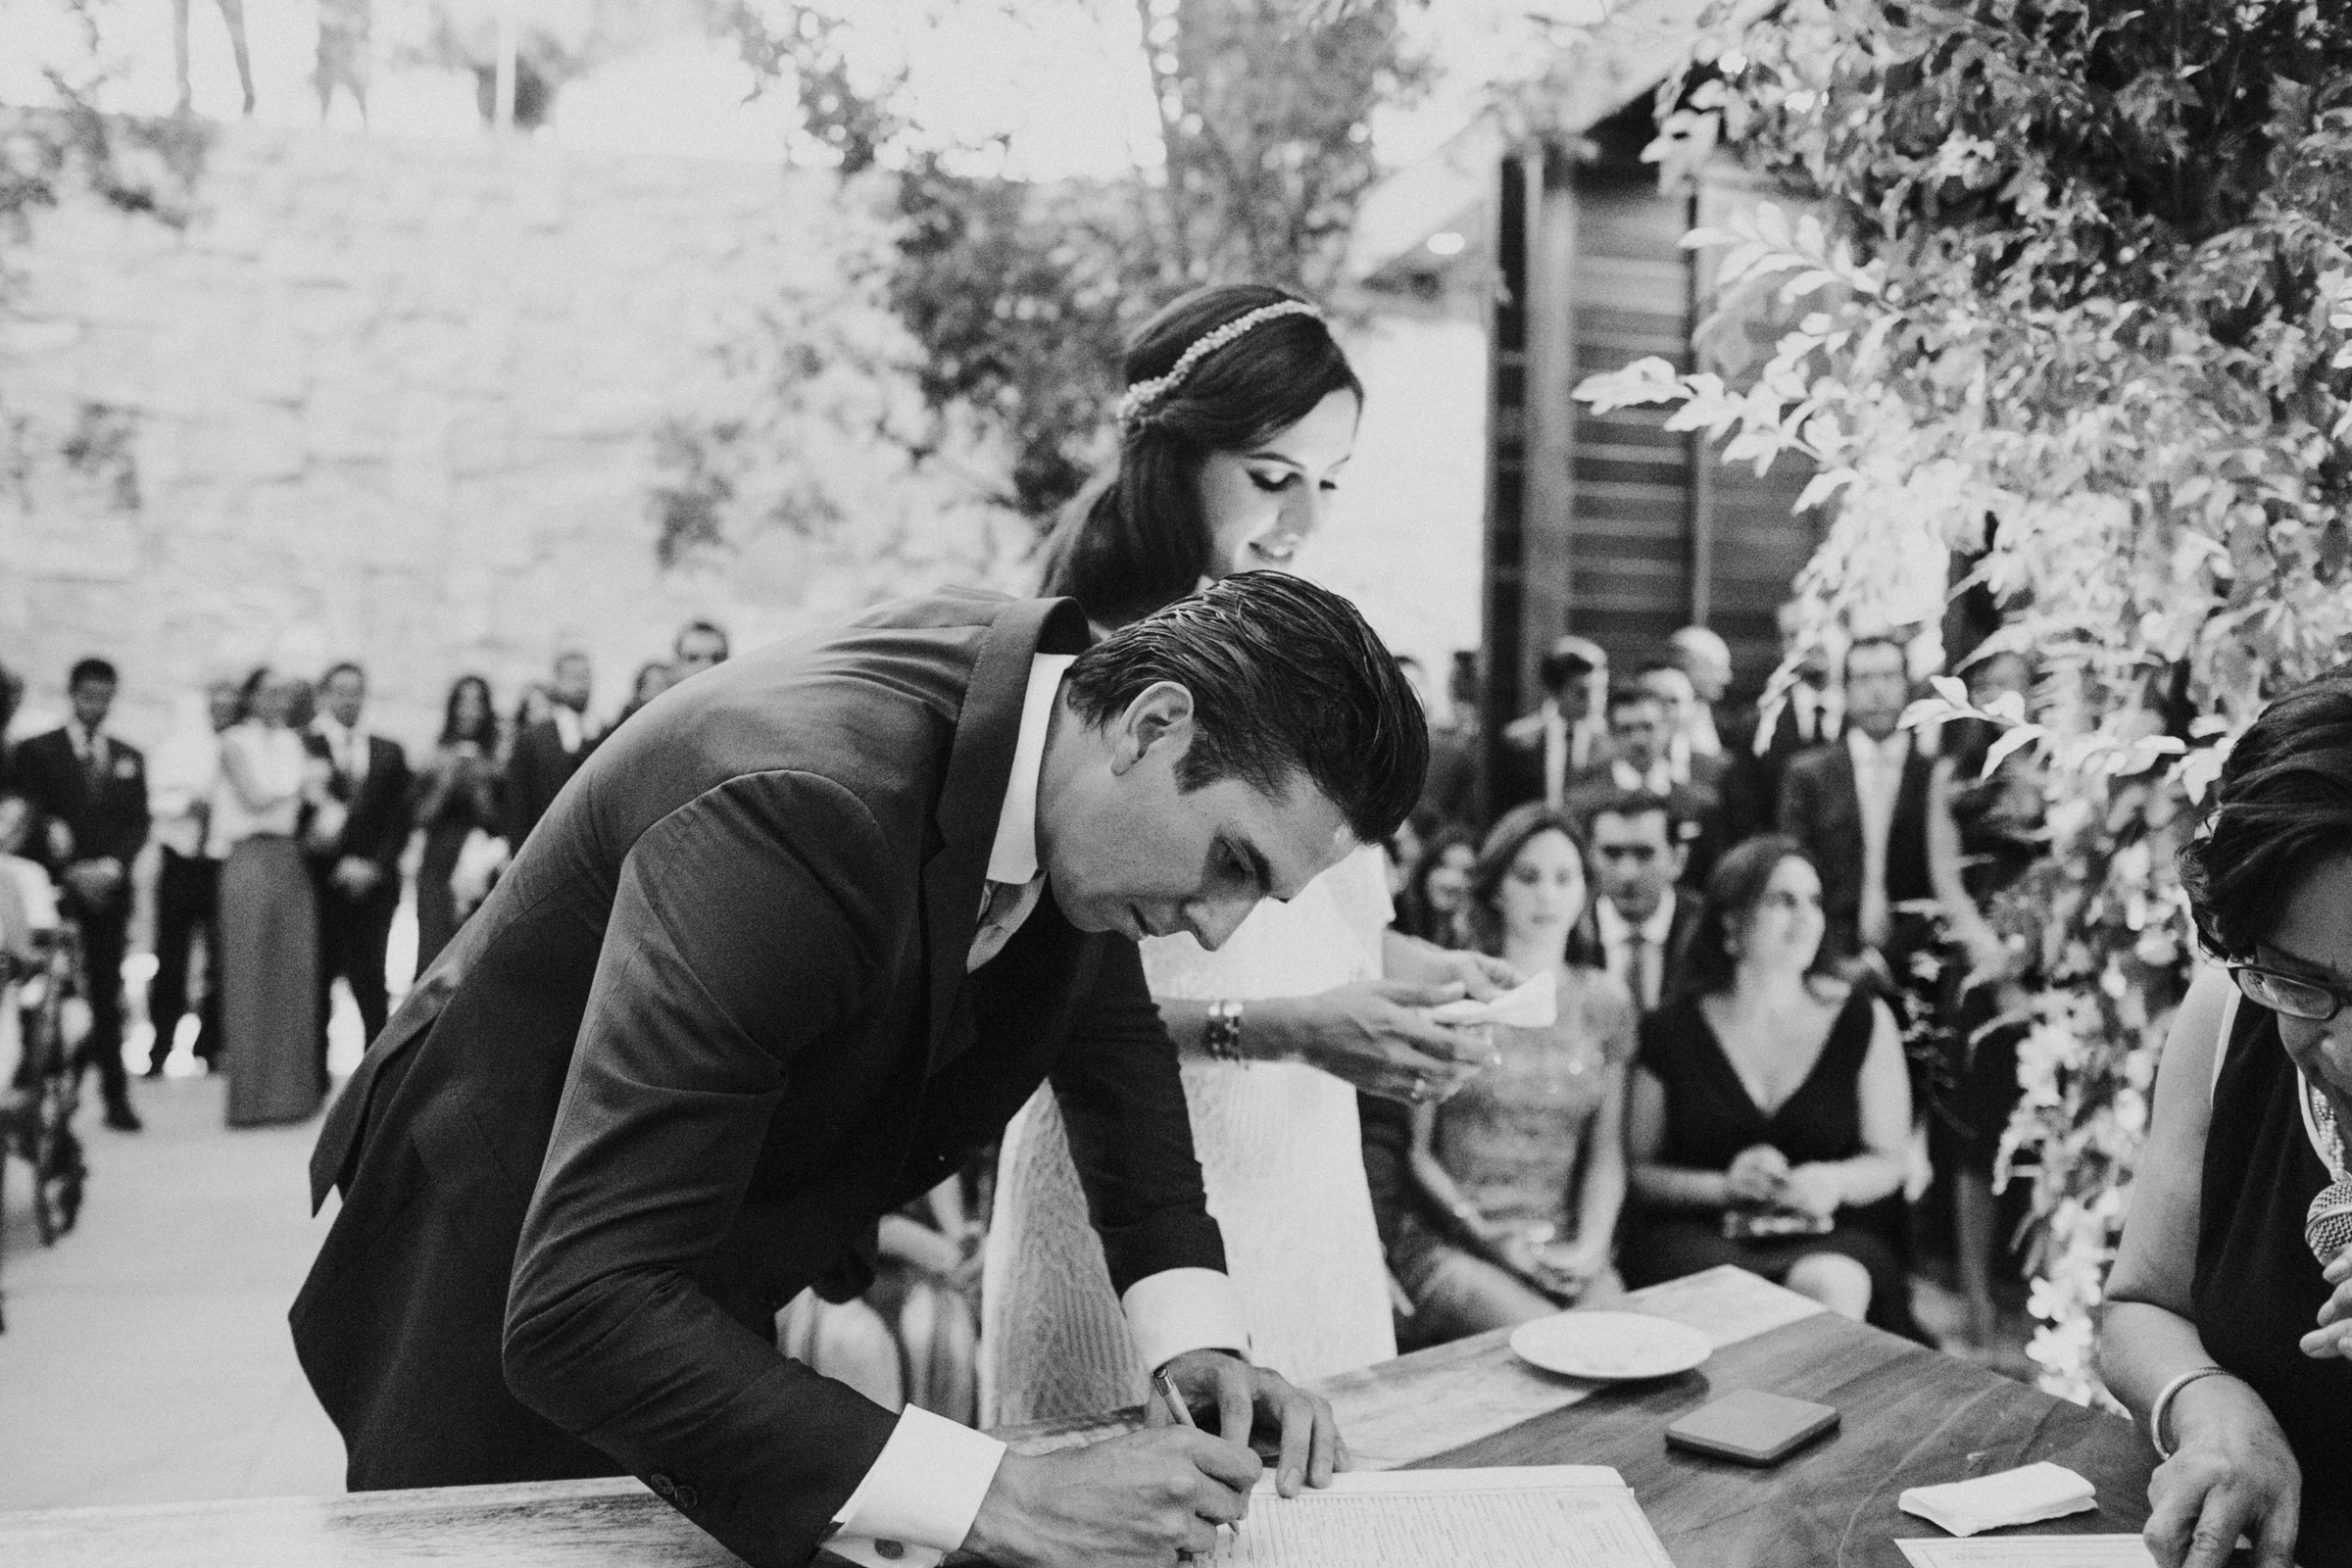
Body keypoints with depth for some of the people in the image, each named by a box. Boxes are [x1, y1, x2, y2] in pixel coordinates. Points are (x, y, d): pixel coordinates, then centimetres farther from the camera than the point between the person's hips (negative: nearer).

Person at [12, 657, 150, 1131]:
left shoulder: (129, 758, 16)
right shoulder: (37, 751, 5)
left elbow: (138, 824, 9)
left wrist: (112, 865, -8)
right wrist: (72, 871, -11)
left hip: (110, 889, 3)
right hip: (56, 889, -2)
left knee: (107, 996, 2)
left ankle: (116, 1097, 4)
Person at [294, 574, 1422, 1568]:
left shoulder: (1059, 679, -15)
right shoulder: (798, 820, -39)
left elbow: (1105, 1011, 4)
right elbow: (578, 1310, -41)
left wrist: (1195, 1337, -8)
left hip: (709, 1284, 7)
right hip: (501, 1312, -6)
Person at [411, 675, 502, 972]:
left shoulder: (494, 762, 4)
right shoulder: (436, 758, 6)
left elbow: (497, 825, 1)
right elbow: (419, 816, 3)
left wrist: (480, 788, -11)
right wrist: (445, 782, -8)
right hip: (438, 871, 0)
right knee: (435, 957, -5)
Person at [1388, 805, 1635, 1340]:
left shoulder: (1606, 1002, 12)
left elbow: (1605, 1155, 11)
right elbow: (1415, 1149, 0)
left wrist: (1590, 1245, -6)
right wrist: (1490, 1239, -10)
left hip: (1567, 1250, 4)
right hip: (1451, 1246, -3)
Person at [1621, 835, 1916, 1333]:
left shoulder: (1864, 1020, 6)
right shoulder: (1669, 1032, 3)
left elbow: (1889, 1161, 9)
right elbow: (1636, 1169, 6)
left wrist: (1834, 1180, -14)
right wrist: (1722, 1186, -13)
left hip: (1830, 1238, 2)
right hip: (1697, 1234, -1)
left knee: (1831, 1286, -34)